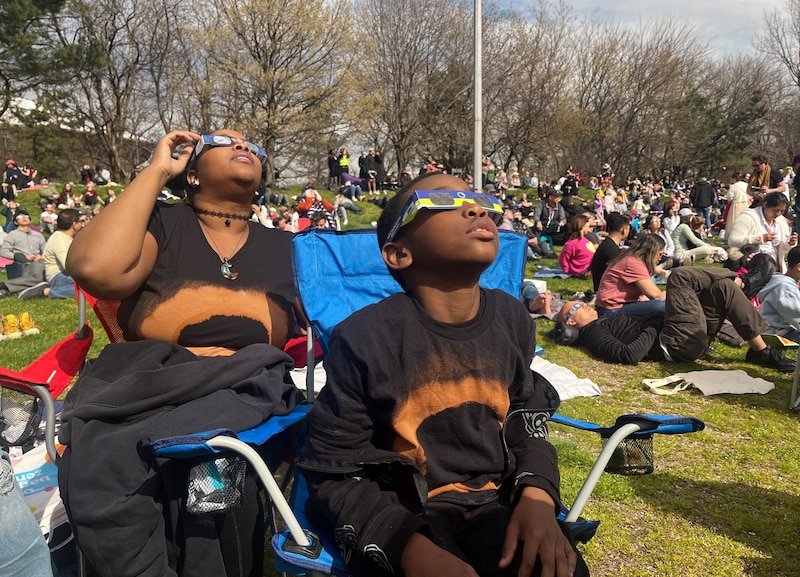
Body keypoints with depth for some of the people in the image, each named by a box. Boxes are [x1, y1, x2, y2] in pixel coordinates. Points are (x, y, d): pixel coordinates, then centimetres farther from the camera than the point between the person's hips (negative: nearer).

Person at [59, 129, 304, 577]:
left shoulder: (284, 247, 18)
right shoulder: (162, 223, 11)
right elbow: (95, 269, -10)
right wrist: (155, 172, 0)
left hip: (243, 389, 1)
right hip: (146, 380, 0)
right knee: (97, 454, -32)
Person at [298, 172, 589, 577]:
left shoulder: (513, 319, -1)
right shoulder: (364, 339, -15)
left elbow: (527, 422, 12)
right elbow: (334, 474, -10)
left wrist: (537, 495, -8)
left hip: (494, 504, 4)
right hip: (400, 518, -3)